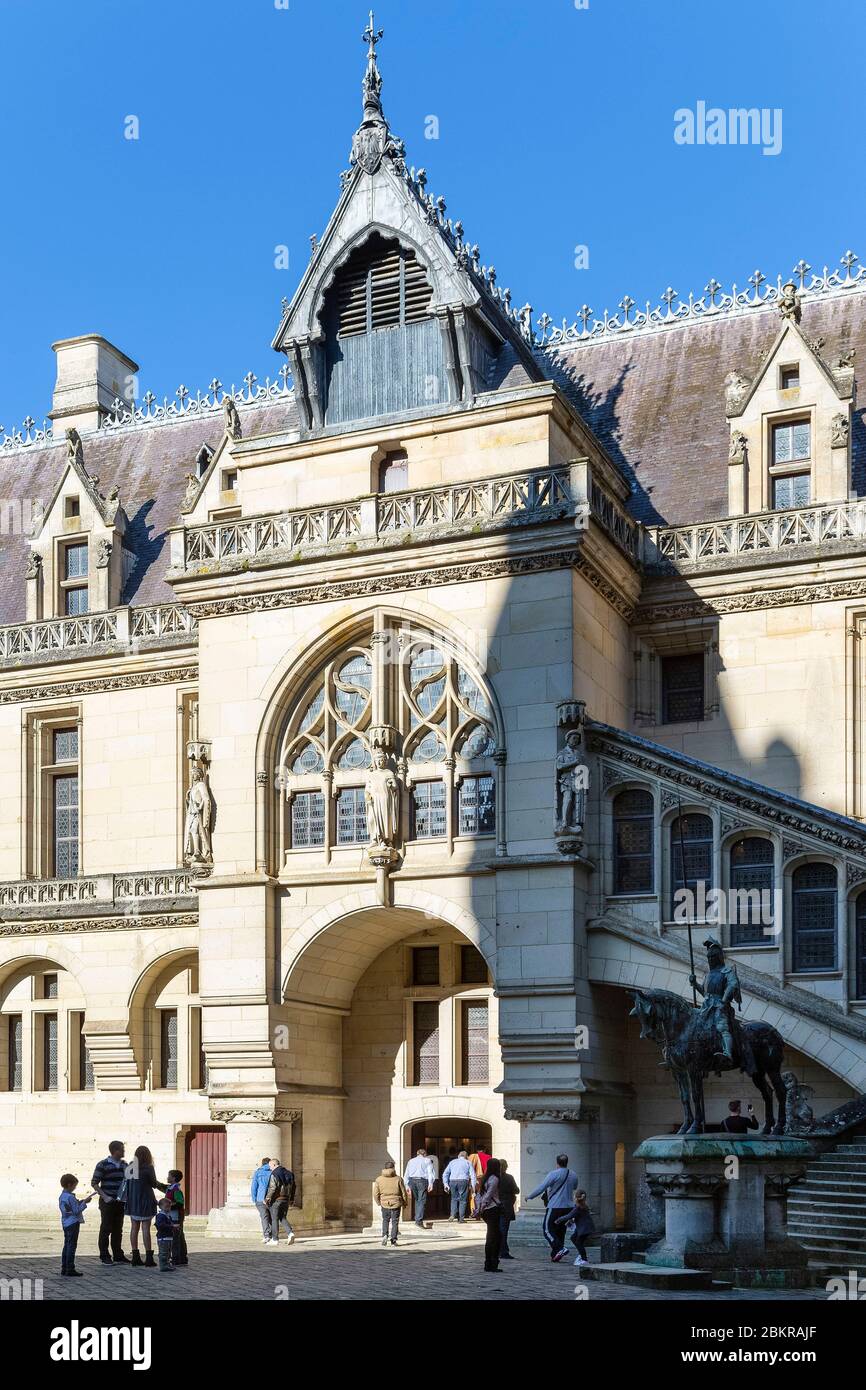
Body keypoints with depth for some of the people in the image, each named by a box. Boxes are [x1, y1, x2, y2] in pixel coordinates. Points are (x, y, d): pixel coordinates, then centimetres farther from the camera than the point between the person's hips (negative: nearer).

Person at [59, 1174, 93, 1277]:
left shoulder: (62, 1196, 10)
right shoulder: (70, 1197, -19)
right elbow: (76, 1211, -19)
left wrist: (82, 1201, 9)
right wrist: (84, 1202, -11)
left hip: (65, 1224, 9)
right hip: (73, 1224, -9)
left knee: (67, 1245, 14)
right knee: (72, 1246, -4)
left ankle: (64, 1268, 17)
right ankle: (70, 1269, -3)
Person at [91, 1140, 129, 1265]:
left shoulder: (124, 1165, 10)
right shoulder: (103, 1165, -8)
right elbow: (94, 1183, -9)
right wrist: (105, 1197, -16)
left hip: (120, 1202, 6)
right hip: (108, 1202, -6)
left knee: (118, 1229, 10)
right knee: (106, 1229, 0)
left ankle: (118, 1256, 16)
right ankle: (104, 1256, 6)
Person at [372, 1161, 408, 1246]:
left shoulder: (379, 1179, -1)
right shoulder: (398, 1179, -6)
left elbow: (376, 1194, 2)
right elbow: (404, 1193, -1)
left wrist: (379, 1203, 18)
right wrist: (404, 1203, 14)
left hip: (384, 1204, 1)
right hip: (396, 1204, -1)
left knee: (385, 1221, 18)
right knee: (395, 1222, 9)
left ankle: (385, 1235, -3)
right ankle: (393, 1240, 6)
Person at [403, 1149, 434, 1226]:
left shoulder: (411, 1161, 22)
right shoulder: (427, 1160, 12)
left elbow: (406, 1175, 16)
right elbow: (430, 1173, -2)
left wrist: (407, 1185, 14)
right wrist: (430, 1184, -9)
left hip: (412, 1181, 4)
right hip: (422, 1181, -4)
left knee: (417, 1200, 19)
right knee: (422, 1201, -3)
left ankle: (417, 1219, 17)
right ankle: (419, 1220, -13)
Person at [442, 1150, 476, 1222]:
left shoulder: (452, 1162, 22)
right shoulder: (468, 1163, 16)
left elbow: (445, 1174, 15)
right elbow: (472, 1175, 6)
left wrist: (446, 1184, 11)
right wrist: (473, 1187, 5)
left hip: (453, 1181, 2)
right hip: (463, 1181, -2)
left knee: (454, 1198, 15)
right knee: (462, 1199, 6)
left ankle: (453, 1214, -1)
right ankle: (461, 1218, 3)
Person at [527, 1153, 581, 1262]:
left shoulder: (554, 1174, -12)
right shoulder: (574, 1175, 7)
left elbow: (541, 1187, -10)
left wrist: (529, 1197, 1)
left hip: (555, 1206, -6)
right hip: (567, 1206, 6)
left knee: (547, 1229, -1)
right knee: (560, 1230, 13)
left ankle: (559, 1249, -18)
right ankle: (555, 1255, 13)